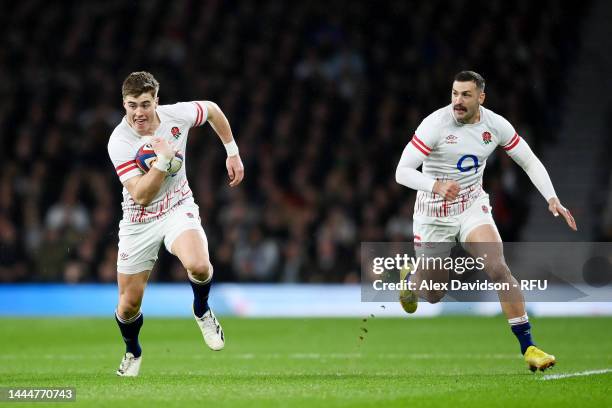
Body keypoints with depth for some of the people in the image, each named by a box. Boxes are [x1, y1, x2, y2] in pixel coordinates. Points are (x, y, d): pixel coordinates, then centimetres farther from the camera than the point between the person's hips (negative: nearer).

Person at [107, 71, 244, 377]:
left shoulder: (177, 115, -14)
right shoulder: (119, 142, -23)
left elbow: (212, 110, 9)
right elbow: (141, 195, -26)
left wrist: (232, 153, 11)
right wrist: (163, 159, -36)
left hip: (178, 208, 1)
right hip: (139, 221, 0)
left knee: (199, 266, -32)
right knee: (129, 305, 3)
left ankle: (202, 310, 4)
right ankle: (132, 352, 38)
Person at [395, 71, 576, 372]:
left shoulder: (496, 125, -8)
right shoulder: (435, 124, -20)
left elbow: (529, 161, 3)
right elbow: (402, 172, -24)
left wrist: (552, 198, -11)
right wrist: (436, 186, -43)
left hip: (473, 207, 2)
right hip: (434, 215, -2)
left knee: (498, 269, -23)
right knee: (433, 296, 10)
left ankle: (527, 346, -17)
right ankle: (410, 277, 49)